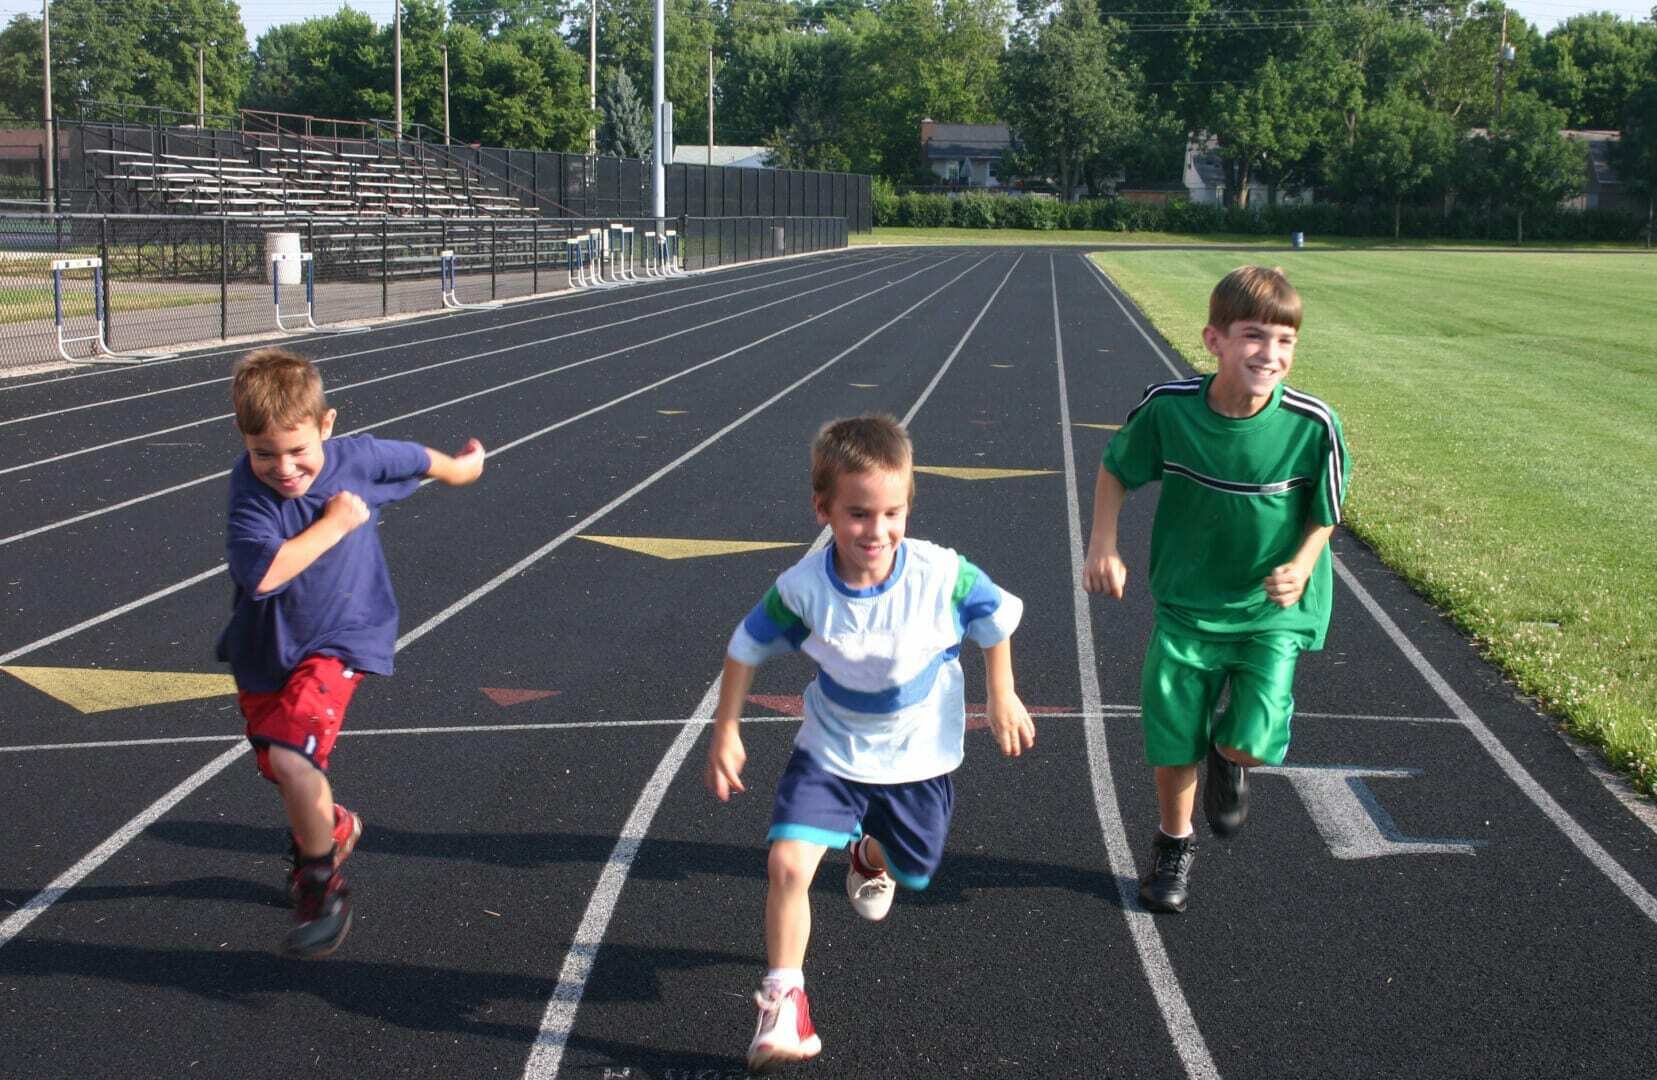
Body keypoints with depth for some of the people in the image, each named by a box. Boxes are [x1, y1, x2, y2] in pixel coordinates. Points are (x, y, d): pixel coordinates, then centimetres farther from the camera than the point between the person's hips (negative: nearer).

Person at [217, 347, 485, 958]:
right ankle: (333, 828, 53)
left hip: (338, 640, -2)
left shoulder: (358, 458, -17)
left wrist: (459, 467, 26)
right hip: (264, 648, 2)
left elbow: (416, 459, 7)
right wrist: (334, 524, -28)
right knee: (282, 769, 19)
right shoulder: (251, 483, -23)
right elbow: (262, 573, -36)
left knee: (290, 758, -23)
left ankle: (322, 886, -2)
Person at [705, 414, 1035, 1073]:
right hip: (830, 753, -1)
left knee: (915, 870, 23)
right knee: (788, 863, -20)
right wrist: (725, 735, -3)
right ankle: (784, 999, -1)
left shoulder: (943, 576, -28)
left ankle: (869, 857, 61)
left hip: (918, 758, 1)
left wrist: (1003, 698, 2)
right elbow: (746, 649, -7)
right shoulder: (803, 588, -26)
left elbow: (998, 621, -6)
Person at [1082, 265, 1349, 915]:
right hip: (1186, 604, 1)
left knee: (1252, 745, -14)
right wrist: (1103, 545, -7)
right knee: (1172, 745, 6)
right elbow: (1116, 469, 2)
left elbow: (1324, 515, -4)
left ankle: (1226, 760, 25)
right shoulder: (1167, 408, -18)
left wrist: (1300, 568, -21)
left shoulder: (1311, 424, -20)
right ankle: (1174, 846, 37)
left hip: (1272, 610, -1)